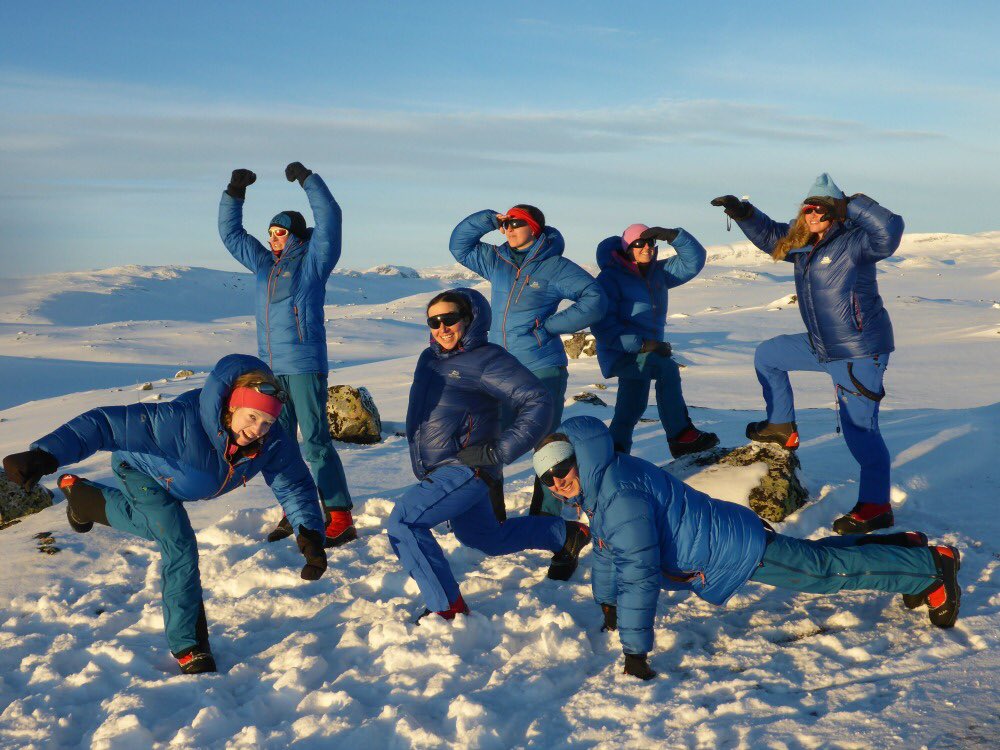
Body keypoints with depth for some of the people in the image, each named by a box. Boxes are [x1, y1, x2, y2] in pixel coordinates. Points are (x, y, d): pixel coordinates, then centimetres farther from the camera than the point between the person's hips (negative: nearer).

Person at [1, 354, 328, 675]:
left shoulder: (273, 444, -35)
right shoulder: (182, 420, -50)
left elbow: (295, 486, -24)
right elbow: (107, 423, -51)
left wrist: (310, 534, -41)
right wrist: (47, 455, -62)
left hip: (180, 485, 6)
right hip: (141, 470, -6)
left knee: (151, 525, 32)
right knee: (179, 546, -21)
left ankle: (81, 494, 57)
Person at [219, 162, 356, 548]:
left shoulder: (312, 261, 0)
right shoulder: (264, 264, 17)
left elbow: (329, 218, -10)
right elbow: (230, 233, 24)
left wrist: (307, 179, -9)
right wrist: (234, 193, 15)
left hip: (305, 365, -7)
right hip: (271, 369, 7)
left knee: (315, 441, -10)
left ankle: (340, 519, -7)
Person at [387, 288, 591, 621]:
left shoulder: (485, 360, -15)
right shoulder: (429, 358, 9)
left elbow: (538, 403, -21)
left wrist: (499, 451, -24)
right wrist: (421, 462, 22)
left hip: (465, 469, -9)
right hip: (435, 473, 10)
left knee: (402, 523, -21)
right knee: (485, 538, 24)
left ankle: (448, 608, -14)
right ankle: (566, 534, 41)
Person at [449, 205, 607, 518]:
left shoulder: (555, 267, -5)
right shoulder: (496, 261, 11)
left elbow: (594, 301, -10)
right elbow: (459, 245, 22)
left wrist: (550, 324, -14)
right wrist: (490, 219, 7)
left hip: (543, 371, -5)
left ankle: (546, 515, 14)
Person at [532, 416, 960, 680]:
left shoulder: (619, 494, -29)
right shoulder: (597, 485, 2)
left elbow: (639, 574, -32)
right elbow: (607, 549, 18)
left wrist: (635, 654, -29)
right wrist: (607, 606, 24)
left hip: (733, 548, -9)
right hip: (723, 532, 9)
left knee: (828, 569, 3)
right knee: (814, 556, 26)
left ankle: (932, 567, 19)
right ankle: (904, 547, 42)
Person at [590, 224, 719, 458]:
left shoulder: (658, 273, 5)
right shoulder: (610, 278, -17)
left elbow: (693, 261, 3)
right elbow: (602, 326, -24)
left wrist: (671, 235, -13)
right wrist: (641, 344, -29)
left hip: (645, 350, 8)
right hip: (621, 354, -8)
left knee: (632, 408, 22)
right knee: (667, 368, -31)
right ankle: (680, 436, -26)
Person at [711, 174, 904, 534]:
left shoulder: (853, 242, -16)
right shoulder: (801, 244, 8)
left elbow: (888, 232, -34)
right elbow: (769, 235, 22)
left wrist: (855, 205, -28)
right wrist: (743, 212, 9)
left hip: (859, 352, -9)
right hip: (822, 346, 9)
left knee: (859, 428, -9)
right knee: (767, 355, 24)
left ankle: (875, 508, -1)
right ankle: (782, 427, 33)